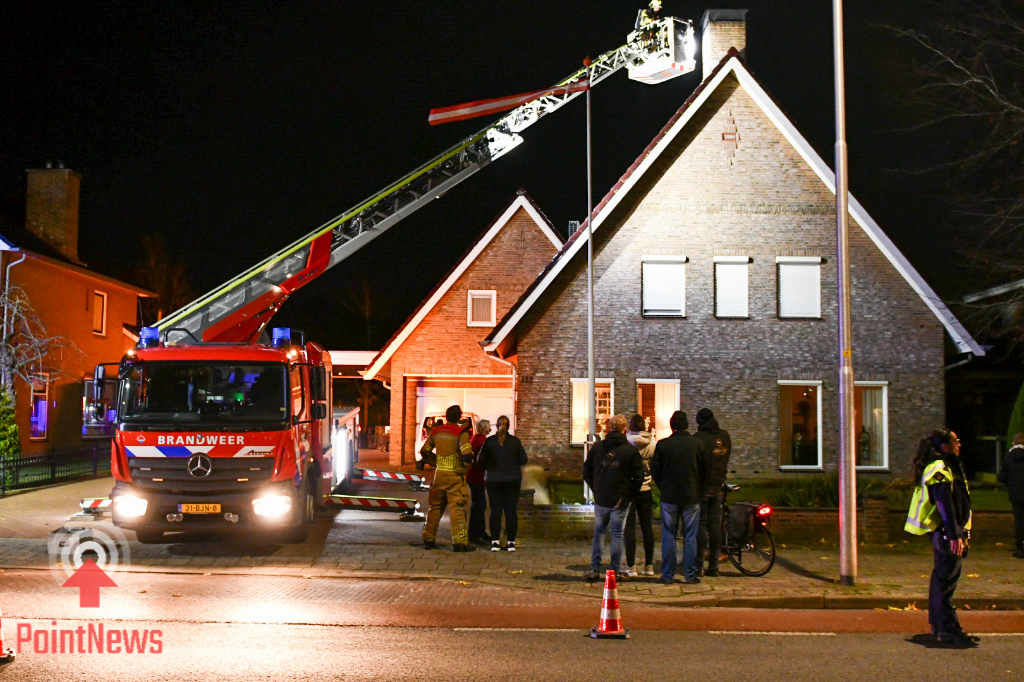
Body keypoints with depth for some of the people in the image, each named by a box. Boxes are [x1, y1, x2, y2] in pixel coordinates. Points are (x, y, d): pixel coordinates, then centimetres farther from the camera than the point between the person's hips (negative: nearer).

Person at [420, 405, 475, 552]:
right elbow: (467, 457, -20)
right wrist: (466, 461, 2)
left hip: (439, 473, 5)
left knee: (435, 507, 14)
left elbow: (424, 452, 13)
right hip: (455, 476, -5)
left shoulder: (436, 431, 6)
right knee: (457, 509, -2)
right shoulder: (461, 433, -11)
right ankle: (460, 542, -3)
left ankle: (428, 540, 18)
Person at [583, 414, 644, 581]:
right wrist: (630, 494, 4)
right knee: (617, 534, 5)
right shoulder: (631, 450, -6)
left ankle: (595, 569, 11)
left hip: (600, 499, 2)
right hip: (620, 500, -2)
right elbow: (638, 477, -7)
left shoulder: (597, 447, 2)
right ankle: (617, 570, 7)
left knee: (598, 533, 12)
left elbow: (586, 472, 7)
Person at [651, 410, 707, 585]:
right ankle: (690, 575, 7)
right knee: (690, 537, 6)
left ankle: (668, 575, 7)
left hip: (669, 497, 0)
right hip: (692, 497, 0)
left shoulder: (662, 445, -6)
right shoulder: (698, 444, -4)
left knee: (668, 537, 6)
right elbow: (704, 471, 3)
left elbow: (654, 471, -1)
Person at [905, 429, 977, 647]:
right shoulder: (940, 469, -15)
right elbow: (945, 506, -22)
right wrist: (954, 536, -26)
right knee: (946, 580, -10)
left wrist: (960, 532, 22)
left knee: (941, 578, 15)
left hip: (944, 533, 11)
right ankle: (948, 629, -10)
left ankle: (938, 625, 23)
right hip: (946, 532, -11)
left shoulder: (948, 467, 18)